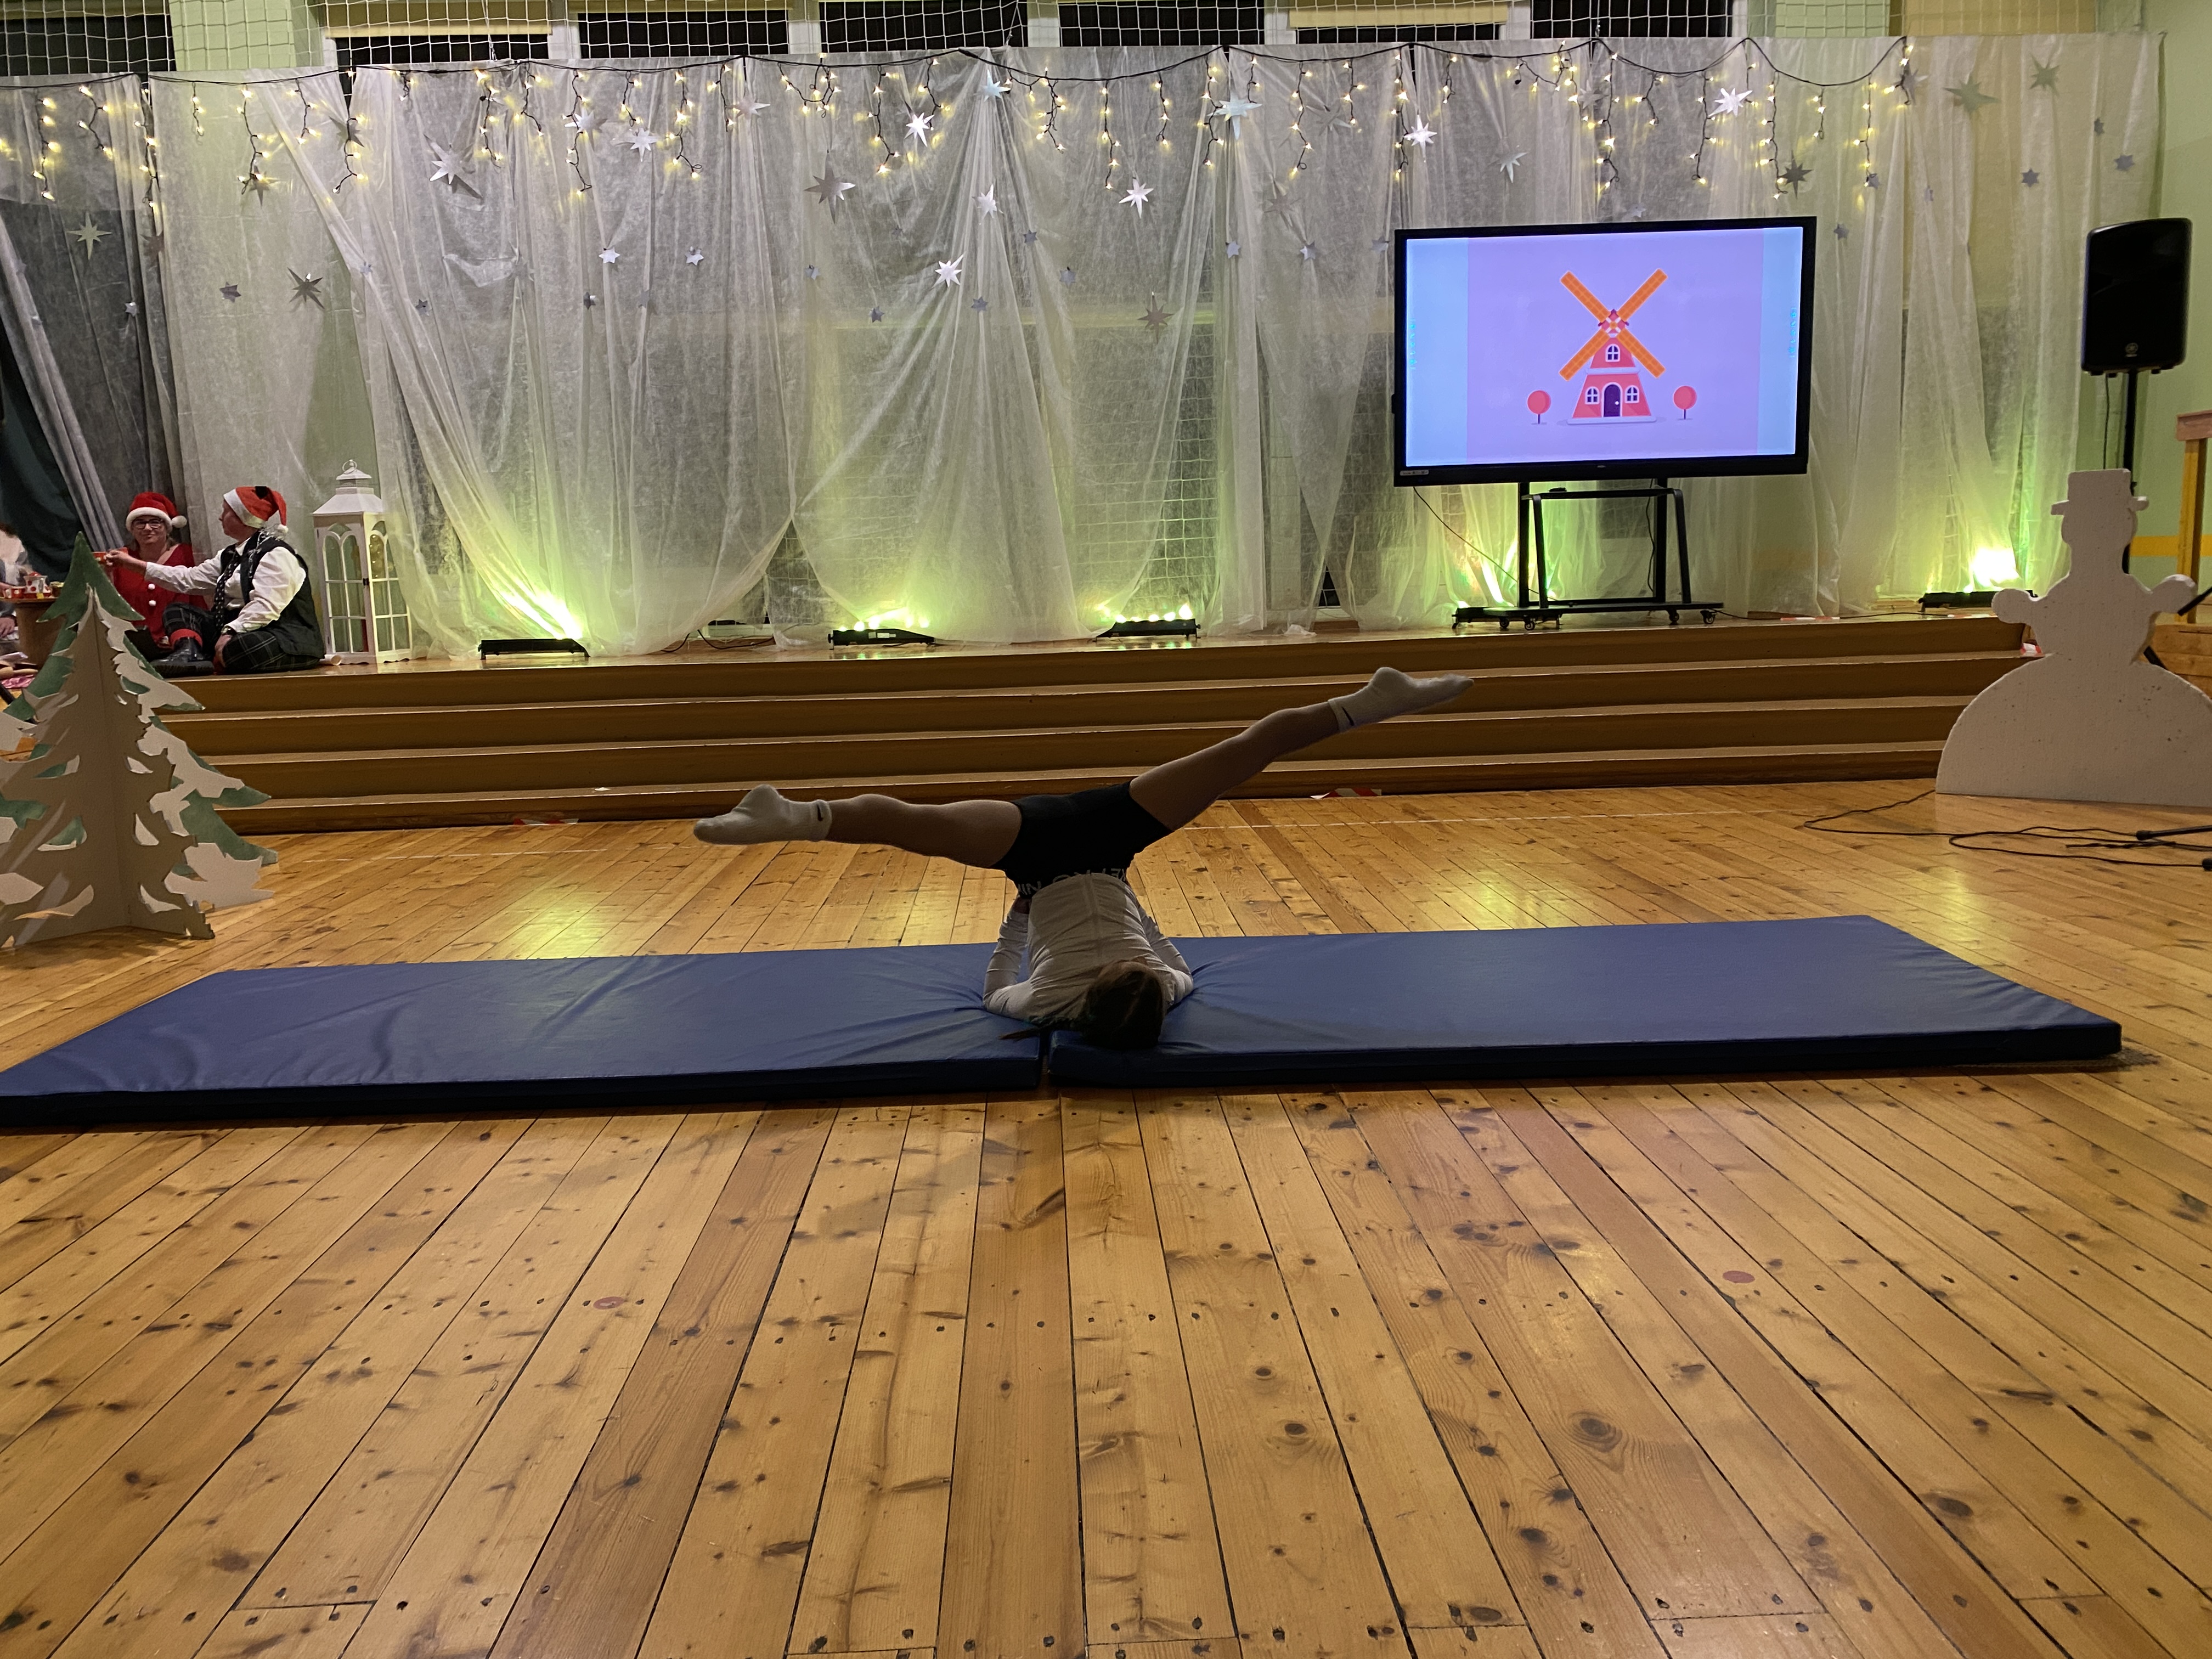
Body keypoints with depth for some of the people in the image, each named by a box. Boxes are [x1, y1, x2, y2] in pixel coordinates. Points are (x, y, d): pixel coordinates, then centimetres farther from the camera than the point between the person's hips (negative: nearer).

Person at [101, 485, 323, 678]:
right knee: (176, 612, 9)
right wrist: (134, 564, 22)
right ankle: (189, 653, -21)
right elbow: (188, 579, 21)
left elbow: (266, 607, -23)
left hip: (286, 638, -10)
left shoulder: (276, 554, -10)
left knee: (239, 648, -42)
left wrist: (230, 633, -28)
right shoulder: (231, 556, 20)